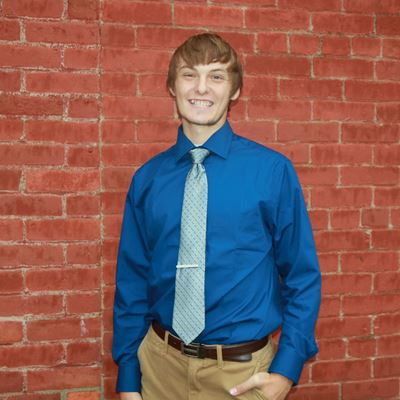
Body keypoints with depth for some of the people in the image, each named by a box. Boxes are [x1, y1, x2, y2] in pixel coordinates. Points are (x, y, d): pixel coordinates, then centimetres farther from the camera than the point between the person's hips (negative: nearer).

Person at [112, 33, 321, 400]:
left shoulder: (273, 170, -8)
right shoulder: (148, 178, -1)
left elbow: (302, 276, -3)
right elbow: (132, 279, 4)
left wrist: (286, 370, -9)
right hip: (160, 364, 2)